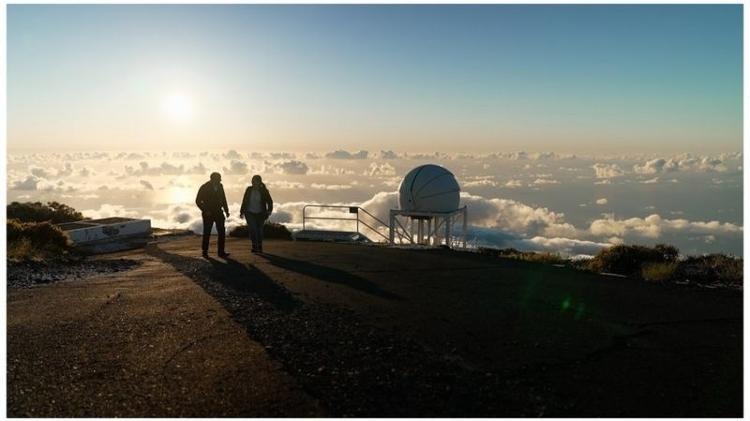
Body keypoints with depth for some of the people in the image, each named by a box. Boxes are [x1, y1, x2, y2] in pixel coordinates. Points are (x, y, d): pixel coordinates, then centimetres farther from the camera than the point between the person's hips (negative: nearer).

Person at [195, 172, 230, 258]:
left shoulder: (220, 186, 4)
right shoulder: (204, 187, -9)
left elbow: (223, 199, 13)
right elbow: (198, 201, -6)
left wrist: (226, 210, 9)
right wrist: (205, 211, -14)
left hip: (218, 212, 4)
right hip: (208, 214, -4)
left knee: (222, 232, -3)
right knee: (207, 233, 3)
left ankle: (221, 252, 2)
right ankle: (205, 252, 14)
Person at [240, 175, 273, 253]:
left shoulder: (264, 191, -7)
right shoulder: (249, 190, -2)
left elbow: (269, 201, -3)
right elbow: (244, 201, 8)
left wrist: (269, 210, -19)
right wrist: (242, 212, 10)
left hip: (260, 214, 0)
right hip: (250, 213, 0)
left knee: (259, 230, 6)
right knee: (252, 228, -17)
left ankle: (260, 247, 24)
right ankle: (254, 246, -7)